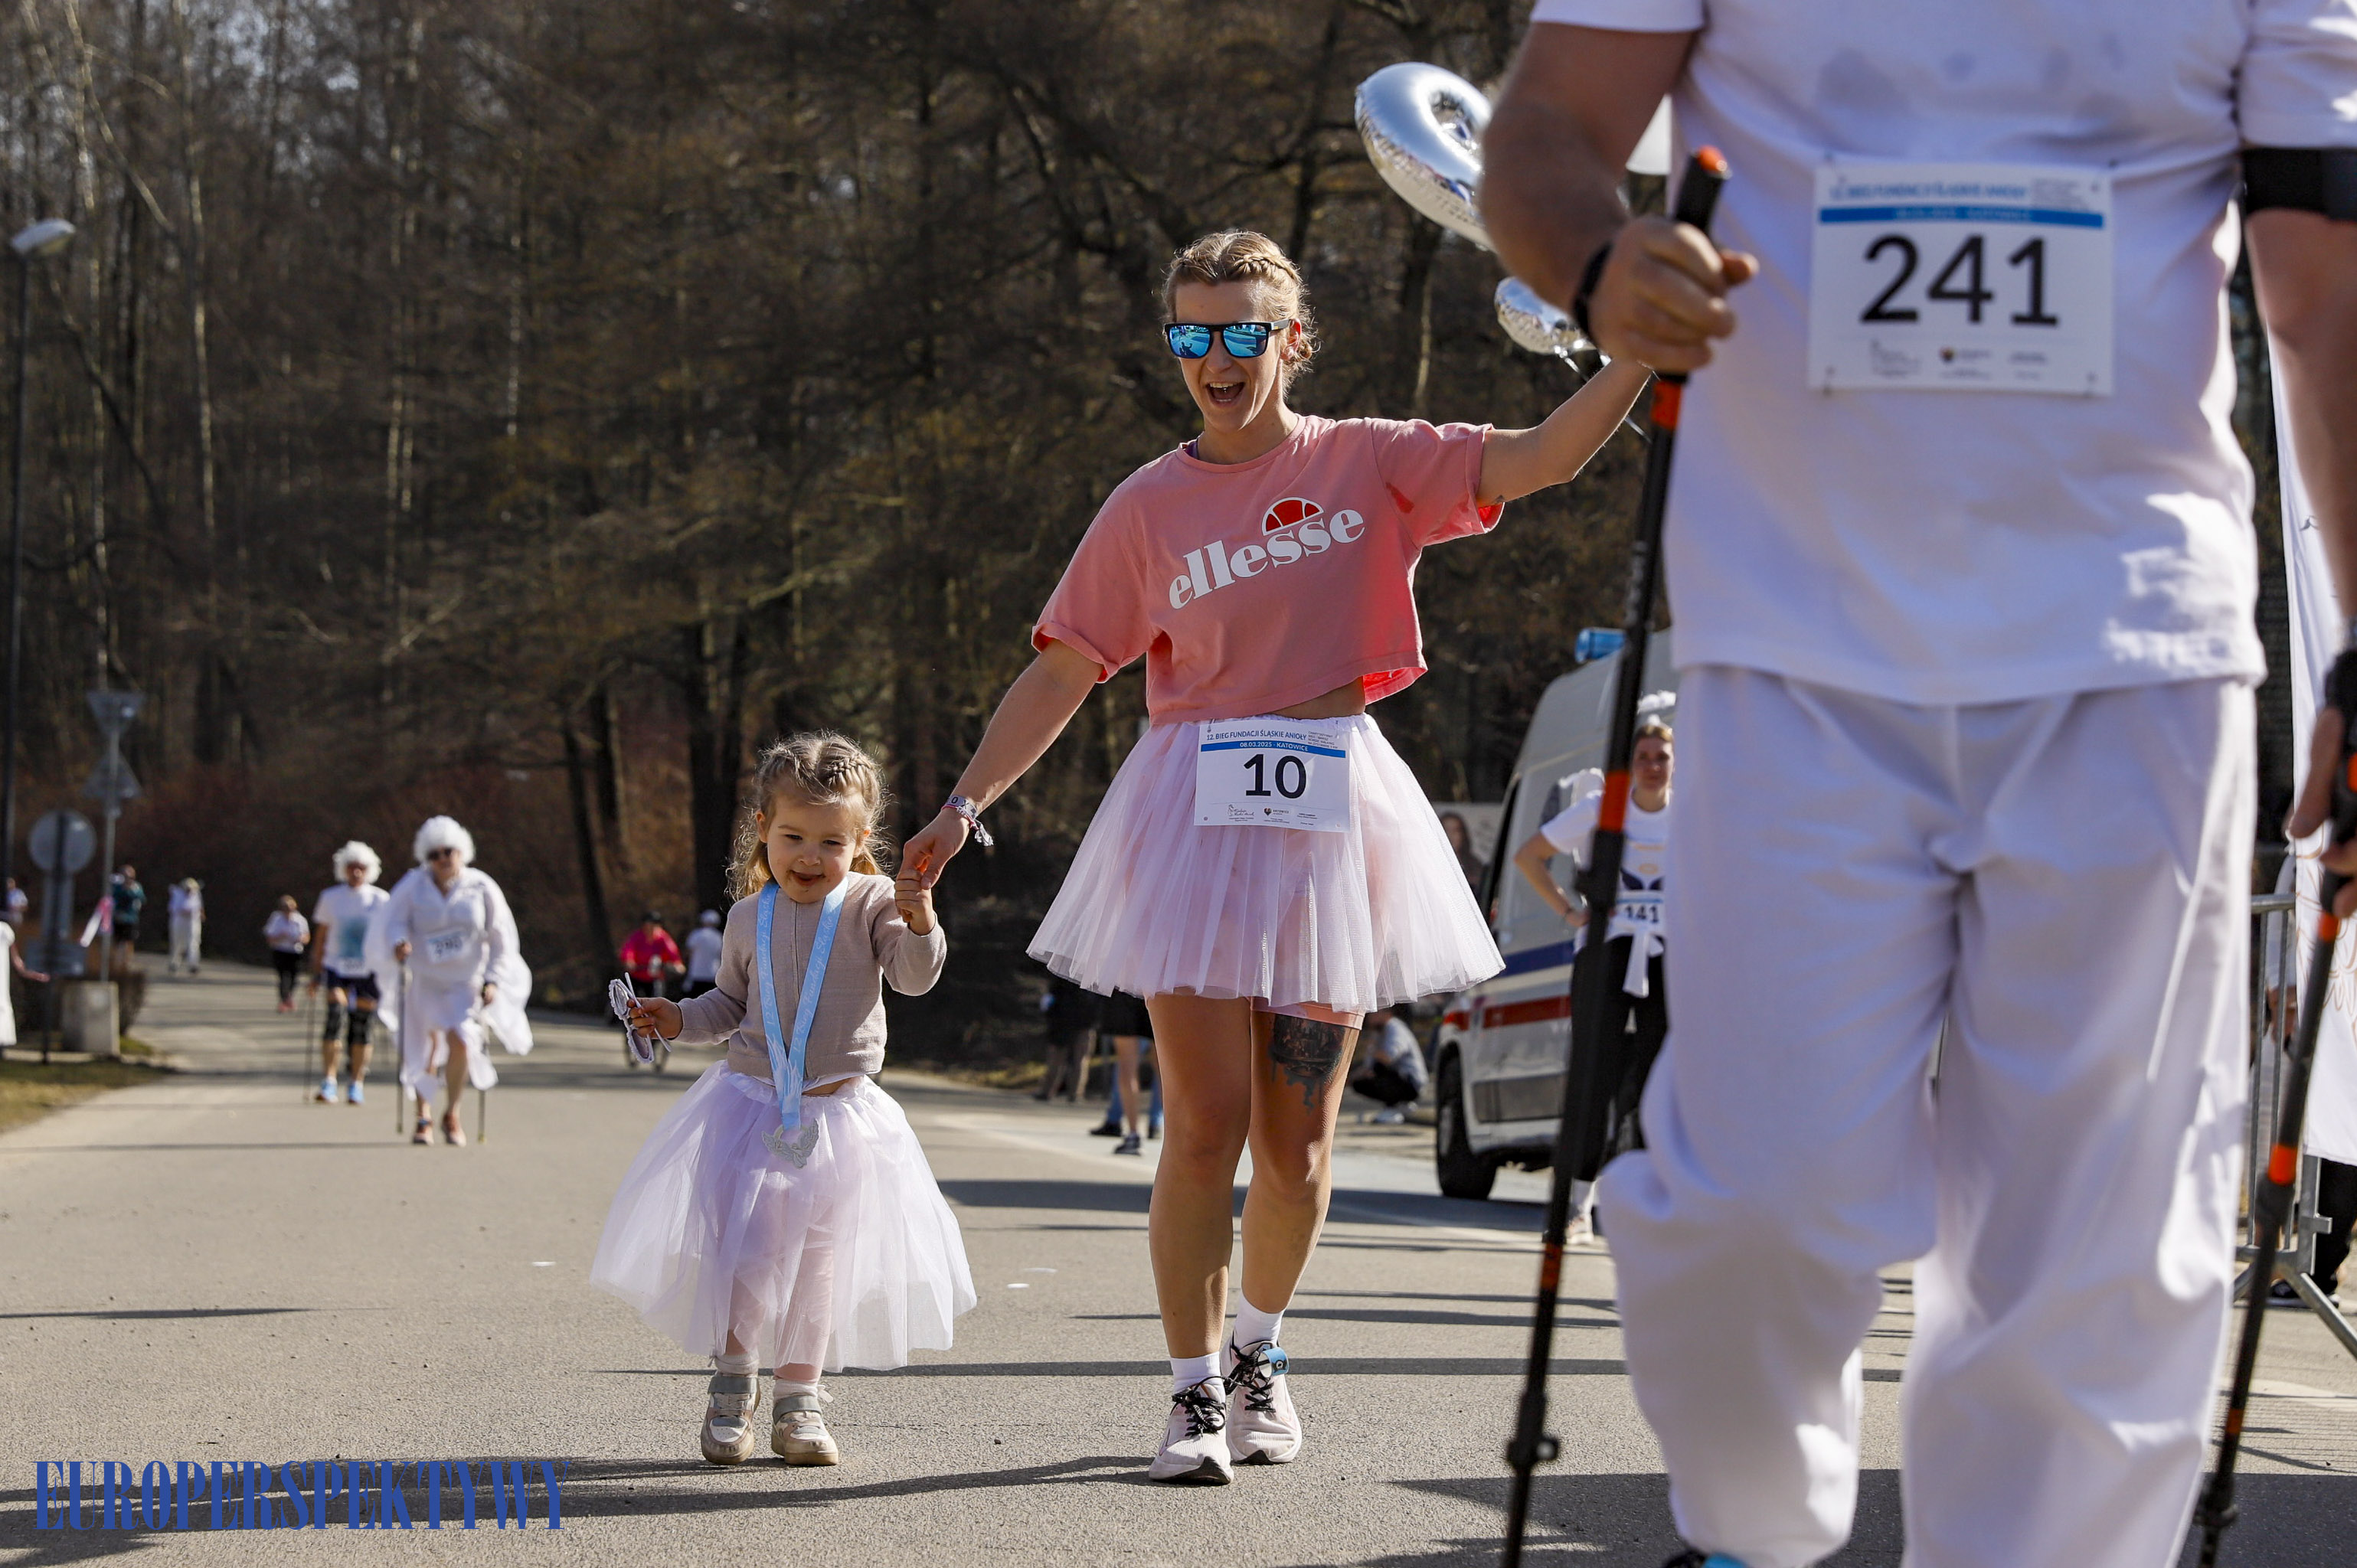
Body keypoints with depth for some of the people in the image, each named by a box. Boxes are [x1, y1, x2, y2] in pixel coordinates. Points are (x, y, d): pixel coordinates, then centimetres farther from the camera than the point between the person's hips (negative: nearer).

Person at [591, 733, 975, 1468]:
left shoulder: (871, 903, -4)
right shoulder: (749, 918, 5)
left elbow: (915, 977, -13)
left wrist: (918, 925, -31)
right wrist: (680, 1019, 2)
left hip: (837, 1112, -1)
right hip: (751, 1104, 1)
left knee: (818, 1258, 6)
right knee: (744, 1246, -7)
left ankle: (797, 1405, 16)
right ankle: (732, 1384, 11)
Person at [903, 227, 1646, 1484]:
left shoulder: (1367, 463, 3)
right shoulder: (1149, 507, 3)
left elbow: (1540, 459, -7)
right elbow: (1060, 672, 4)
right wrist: (967, 802, -4)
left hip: (1330, 814, 1)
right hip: (1194, 815, -1)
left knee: (1298, 1140, 6)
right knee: (1207, 1125, -8)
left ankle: (1260, 1347, 31)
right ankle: (1194, 1390, 6)